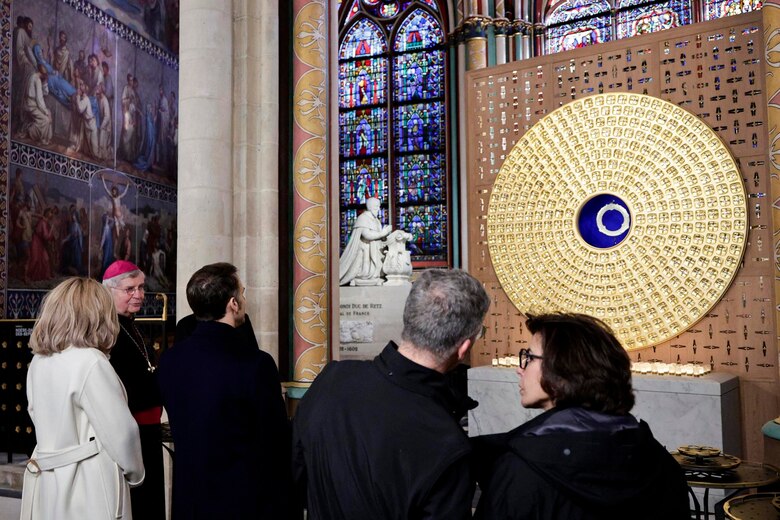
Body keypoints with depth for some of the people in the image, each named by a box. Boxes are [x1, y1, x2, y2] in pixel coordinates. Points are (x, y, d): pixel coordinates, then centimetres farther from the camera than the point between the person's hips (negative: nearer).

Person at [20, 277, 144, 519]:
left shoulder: (38, 361, 3)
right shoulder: (90, 361, -20)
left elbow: (46, 420, 14)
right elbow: (121, 431, -17)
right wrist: (135, 473, -1)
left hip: (46, 481, 7)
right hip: (88, 484, -7)